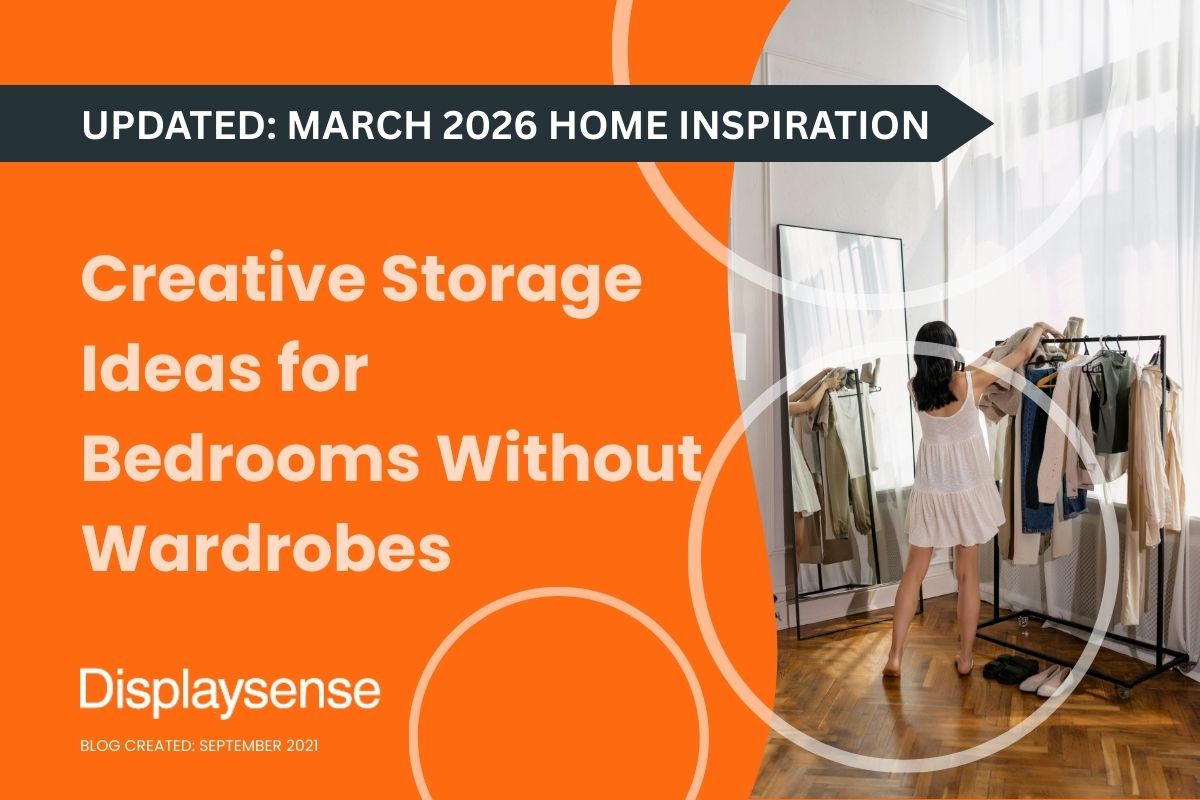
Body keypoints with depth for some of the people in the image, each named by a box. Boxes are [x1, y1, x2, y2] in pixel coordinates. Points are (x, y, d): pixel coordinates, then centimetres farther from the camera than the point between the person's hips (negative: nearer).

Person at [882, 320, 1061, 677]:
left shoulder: (916, 387, -7)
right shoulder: (971, 382, -13)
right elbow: (1021, 355, 3)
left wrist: (986, 356, 22)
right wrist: (1039, 327, 20)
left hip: (930, 490, 2)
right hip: (967, 489, -1)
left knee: (913, 572, 9)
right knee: (968, 575, 12)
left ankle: (894, 656, 12)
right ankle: (965, 657, 22)